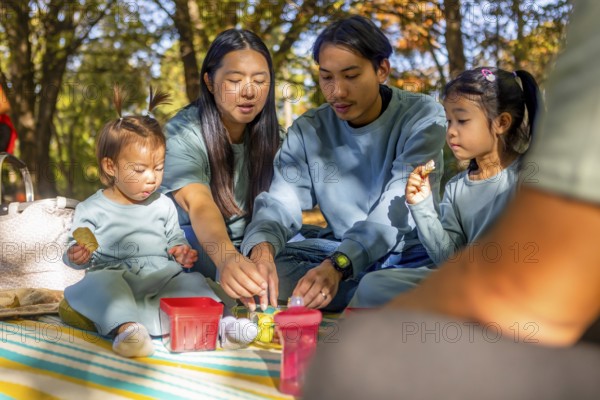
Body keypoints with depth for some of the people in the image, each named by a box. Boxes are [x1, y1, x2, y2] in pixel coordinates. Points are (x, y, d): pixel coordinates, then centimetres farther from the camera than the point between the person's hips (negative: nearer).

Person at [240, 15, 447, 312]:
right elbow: (281, 203, -10)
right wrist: (261, 248, -34)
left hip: (409, 257, -5)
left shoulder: (422, 117, -10)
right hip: (336, 252, 5)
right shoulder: (308, 130, 1)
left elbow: (395, 209, -23)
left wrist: (337, 266, -39)